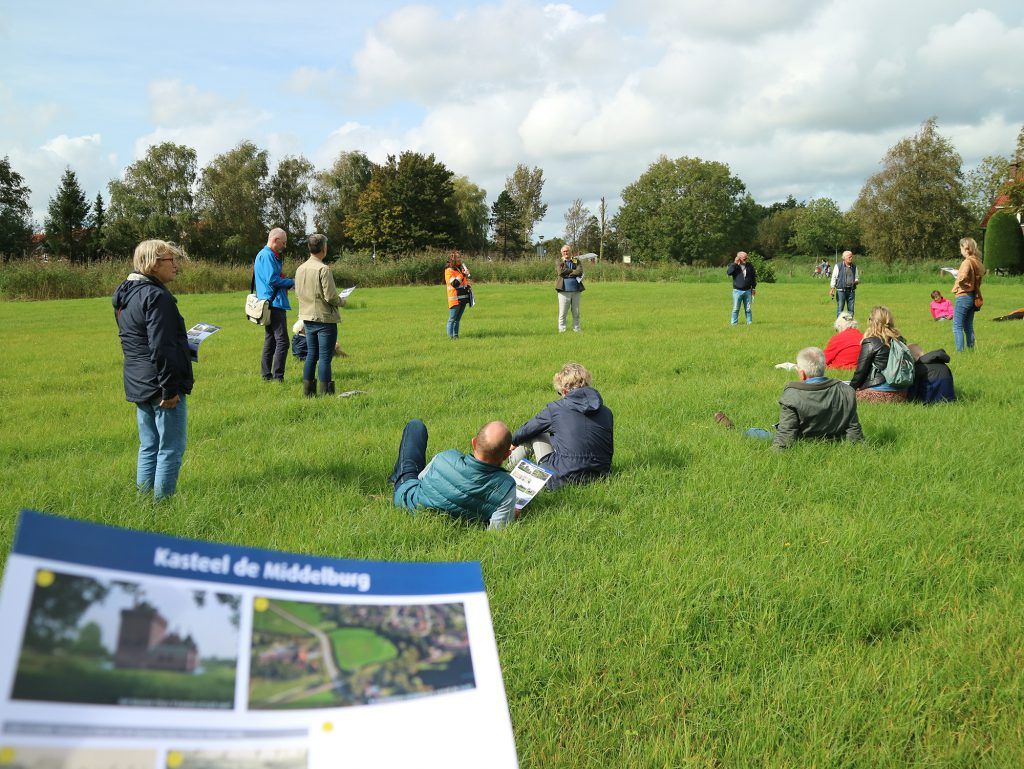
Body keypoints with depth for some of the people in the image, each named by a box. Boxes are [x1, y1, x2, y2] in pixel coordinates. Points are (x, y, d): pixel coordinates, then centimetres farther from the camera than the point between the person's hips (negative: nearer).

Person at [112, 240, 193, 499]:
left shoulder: (125, 295, 13)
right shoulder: (156, 296, -17)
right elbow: (161, 349, -21)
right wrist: (169, 389, -19)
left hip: (137, 385, 9)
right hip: (160, 386, -9)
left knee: (149, 446, 17)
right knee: (171, 448, -1)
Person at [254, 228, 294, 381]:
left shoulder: (264, 255, 21)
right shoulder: (267, 255, -12)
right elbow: (272, 280, -20)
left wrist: (287, 282, 9)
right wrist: (292, 282, -8)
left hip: (269, 304, 11)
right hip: (274, 304, -11)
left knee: (270, 340, 15)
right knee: (282, 341, -11)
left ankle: (266, 374, 19)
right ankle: (278, 376, -11)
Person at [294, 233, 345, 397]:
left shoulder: (300, 269, 5)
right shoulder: (323, 269, -18)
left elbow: (298, 293, 13)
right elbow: (331, 296, -19)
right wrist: (341, 301, 1)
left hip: (307, 318, 7)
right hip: (325, 318, -7)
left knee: (311, 355, 16)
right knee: (325, 357, -2)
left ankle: (307, 390, 20)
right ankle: (324, 392, 1)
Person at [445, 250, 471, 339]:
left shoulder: (461, 269, 18)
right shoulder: (449, 270, -9)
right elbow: (454, 283, -21)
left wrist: (469, 286, 14)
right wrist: (463, 275, -22)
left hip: (463, 298, 8)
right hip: (455, 299, -8)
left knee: (458, 319, 11)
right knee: (452, 319, -5)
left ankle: (456, 335, 15)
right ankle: (450, 336, -3)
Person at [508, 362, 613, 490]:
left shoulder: (554, 408, -3)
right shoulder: (606, 412, 8)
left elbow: (527, 430, 15)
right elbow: (609, 449, 17)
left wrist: (514, 442, 36)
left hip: (564, 479, -5)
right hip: (599, 476, 5)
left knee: (536, 432, 19)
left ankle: (514, 461, 40)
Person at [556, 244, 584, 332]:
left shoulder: (576, 261, 13)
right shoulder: (559, 261, 7)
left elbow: (580, 271, -5)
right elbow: (560, 272, -11)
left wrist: (567, 273, -9)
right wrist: (573, 271, -4)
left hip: (576, 291, 3)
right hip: (564, 291, -3)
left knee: (576, 313, 7)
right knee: (562, 313, -4)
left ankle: (577, 330, 13)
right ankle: (561, 330, 1)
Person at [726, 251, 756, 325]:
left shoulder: (750, 266, 7)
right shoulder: (734, 266, -1)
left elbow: (753, 277, 14)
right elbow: (728, 272, -20)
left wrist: (754, 288, 11)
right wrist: (735, 263, -20)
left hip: (747, 291, 2)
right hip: (737, 291, -2)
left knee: (748, 309, 7)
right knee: (736, 308, -1)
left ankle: (749, 322, 14)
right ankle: (734, 323, 5)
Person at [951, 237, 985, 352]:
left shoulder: (967, 262, -16)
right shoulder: (977, 262, 9)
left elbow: (963, 277, -32)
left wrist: (959, 283, -12)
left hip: (963, 296, -9)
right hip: (973, 296, 9)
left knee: (957, 327, -5)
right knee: (968, 326, 16)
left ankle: (960, 351, -10)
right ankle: (971, 349, 20)